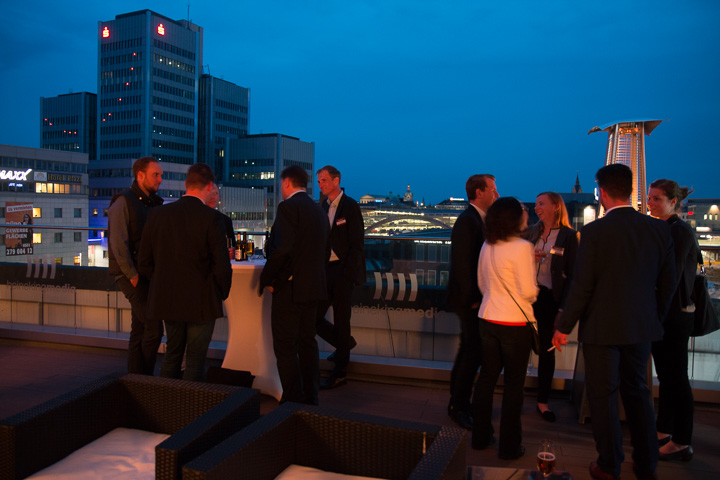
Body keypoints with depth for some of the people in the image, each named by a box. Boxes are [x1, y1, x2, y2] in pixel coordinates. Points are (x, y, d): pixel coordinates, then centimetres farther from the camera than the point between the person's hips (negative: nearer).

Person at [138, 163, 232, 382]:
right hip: (201, 303, -5)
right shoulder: (212, 218, -15)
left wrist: (164, 286, 16)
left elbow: (145, 262, 4)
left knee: (172, 354, 21)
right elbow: (221, 267, -16)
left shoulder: (157, 214, -1)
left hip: (167, 300, 5)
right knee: (195, 360, 8)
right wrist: (222, 294, 2)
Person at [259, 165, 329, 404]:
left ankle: (293, 402, 4)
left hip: (289, 287, -8)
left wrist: (267, 279, -12)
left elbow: (282, 248, -23)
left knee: (285, 346, 0)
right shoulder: (319, 210, 14)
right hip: (313, 287, 8)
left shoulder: (288, 206, -12)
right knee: (307, 343, 16)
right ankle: (311, 399, 23)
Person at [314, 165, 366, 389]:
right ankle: (345, 344, 31)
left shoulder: (350, 206, -8)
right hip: (326, 270, 7)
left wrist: (346, 275, -17)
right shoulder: (324, 207, 13)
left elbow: (356, 244, -12)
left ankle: (339, 373, 14)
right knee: (314, 317, 6)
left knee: (341, 320, 1)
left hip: (342, 270, -7)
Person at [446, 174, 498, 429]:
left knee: (468, 351, 18)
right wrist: (472, 298, -19)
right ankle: (459, 406, 10)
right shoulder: (467, 221, -17)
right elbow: (462, 264, -21)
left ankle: (458, 402, 31)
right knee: (473, 353, -3)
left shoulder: (477, 219, 13)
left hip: (473, 298, 10)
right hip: (469, 298, -10)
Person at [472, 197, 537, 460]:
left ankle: (481, 436, 27)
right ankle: (509, 446, 16)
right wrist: (534, 293, 7)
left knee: (487, 377, 16)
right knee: (514, 384, 6)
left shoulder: (487, 247, 4)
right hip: (514, 322, -6)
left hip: (488, 318, 6)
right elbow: (528, 291, -14)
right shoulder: (522, 247, -16)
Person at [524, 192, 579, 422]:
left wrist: (565, 307, -11)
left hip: (550, 298, -3)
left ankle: (542, 401, 19)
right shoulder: (530, 232, 9)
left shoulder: (569, 236, -2)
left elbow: (571, 273, -4)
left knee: (547, 349, 7)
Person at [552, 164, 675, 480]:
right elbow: (667, 283, 5)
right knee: (637, 392, 19)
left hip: (603, 327, -5)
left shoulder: (594, 232, -16)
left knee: (602, 395, 9)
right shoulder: (659, 229, -1)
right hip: (642, 326, 5)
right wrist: (655, 318, 19)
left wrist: (564, 327, -5)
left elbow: (581, 286, -15)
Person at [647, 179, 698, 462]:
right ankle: (663, 431, 28)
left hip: (674, 314, -8)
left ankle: (682, 443, 10)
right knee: (665, 375, 16)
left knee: (676, 377, 0)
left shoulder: (681, 232, -14)